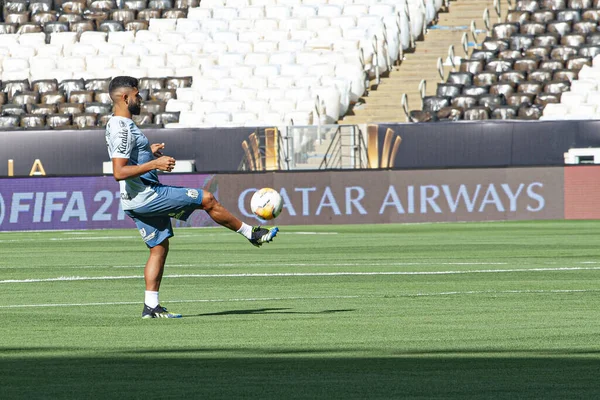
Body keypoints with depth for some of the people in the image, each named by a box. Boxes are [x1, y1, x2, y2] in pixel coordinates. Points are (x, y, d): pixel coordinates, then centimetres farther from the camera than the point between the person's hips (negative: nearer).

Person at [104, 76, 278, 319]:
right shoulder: (122, 129, -20)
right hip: (146, 196, -11)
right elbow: (119, 172, -28)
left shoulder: (115, 126, 13)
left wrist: (148, 152, 23)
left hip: (137, 201, 11)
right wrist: (154, 164, -25)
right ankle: (252, 234, 11)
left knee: (159, 247, 12)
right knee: (207, 199, -4)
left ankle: (151, 306, 9)